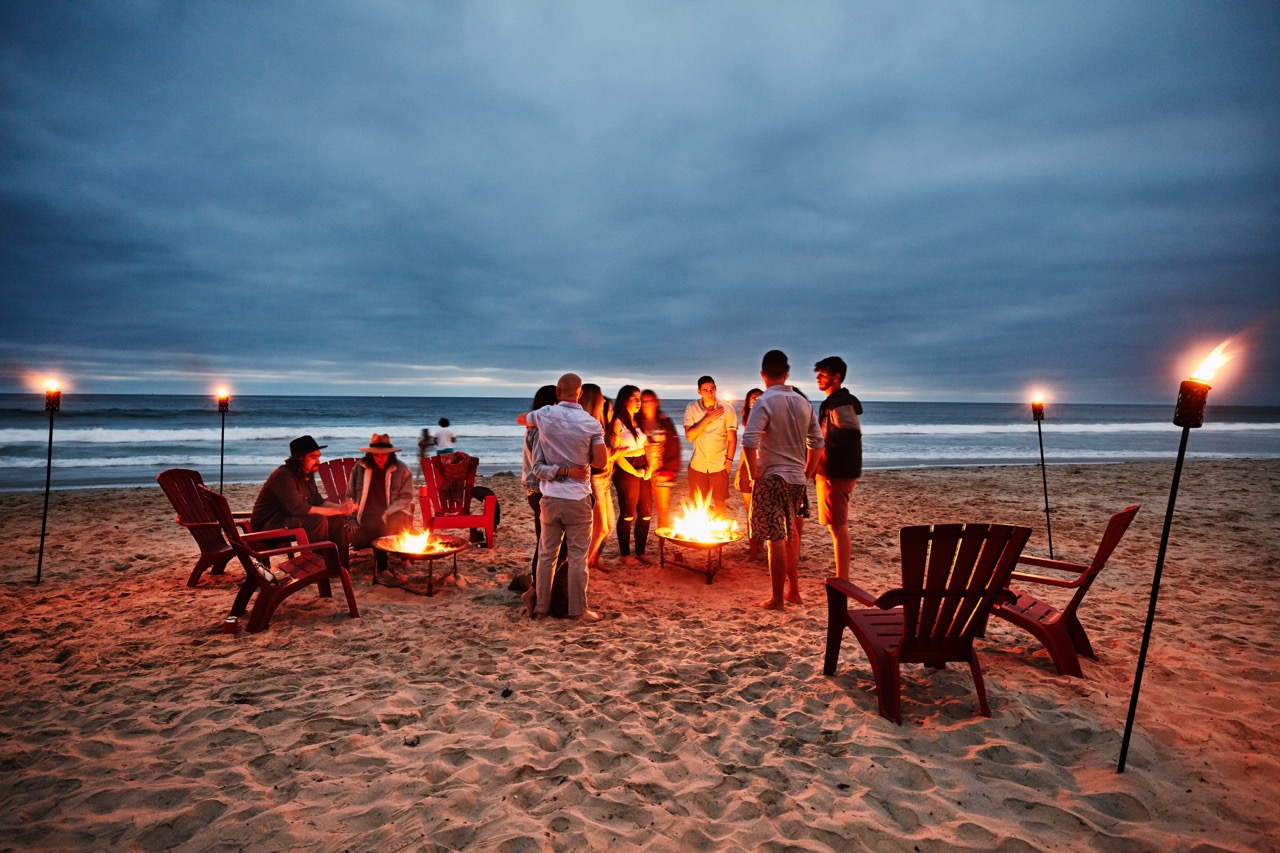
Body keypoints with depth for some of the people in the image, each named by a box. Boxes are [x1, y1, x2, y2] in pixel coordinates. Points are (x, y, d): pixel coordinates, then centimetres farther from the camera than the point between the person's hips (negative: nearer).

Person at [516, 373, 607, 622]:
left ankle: (541, 606, 21)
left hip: (550, 496, 2)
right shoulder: (591, 424, -8)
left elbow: (520, 419, 19)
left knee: (546, 554, 13)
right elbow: (600, 462, -8)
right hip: (578, 498, -2)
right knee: (577, 556, 6)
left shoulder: (545, 415, -2)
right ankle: (578, 609, 13)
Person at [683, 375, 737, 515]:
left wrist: (729, 460, -7)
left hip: (719, 465, -1)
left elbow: (732, 438, -1)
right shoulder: (691, 409, -4)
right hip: (698, 465, 1)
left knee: (719, 503, 6)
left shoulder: (727, 409, -6)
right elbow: (689, 435, -14)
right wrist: (707, 418, -17)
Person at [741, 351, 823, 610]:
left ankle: (777, 599, 8)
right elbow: (817, 441, 12)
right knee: (790, 535, 19)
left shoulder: (765, 402, -13)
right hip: (797, 479, 6)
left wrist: (754, 473, -12)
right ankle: (793, 591, 27)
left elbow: (749, 441, -24)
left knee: (776, 539, 0)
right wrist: (807, 472, 18)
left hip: (772, 478, -6)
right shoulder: (803, 403, 7)